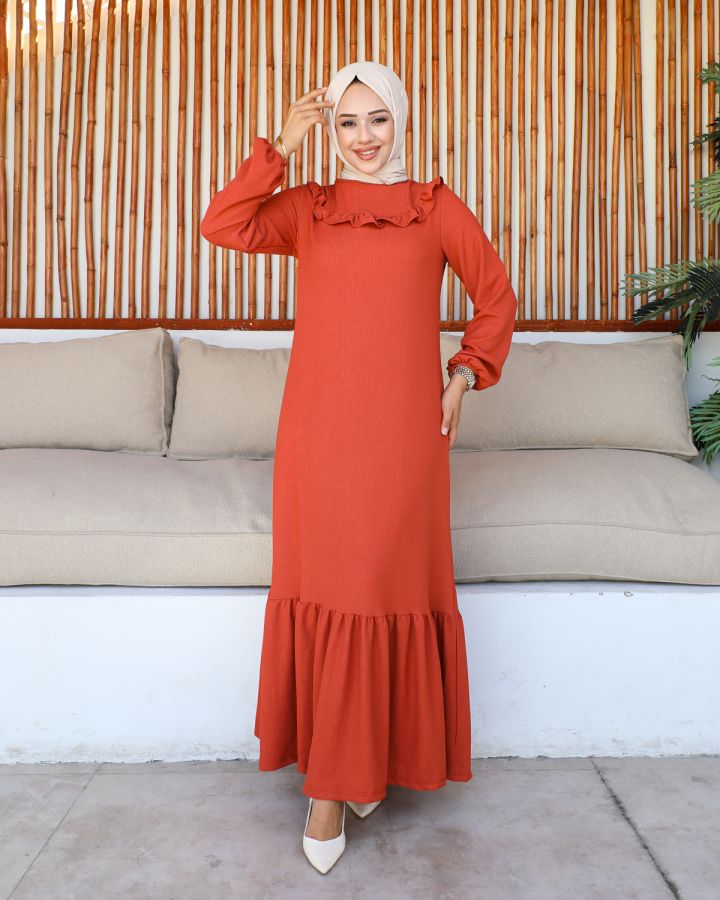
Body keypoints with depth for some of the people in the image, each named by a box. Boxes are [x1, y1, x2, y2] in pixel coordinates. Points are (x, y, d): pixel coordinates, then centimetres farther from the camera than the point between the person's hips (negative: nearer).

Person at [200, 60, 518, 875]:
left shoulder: (437, 208, 10)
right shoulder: (306, 207, 13)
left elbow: (496, 297, 15)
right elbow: (220, 227, -3)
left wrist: (464, 378, 5)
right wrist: (280, 147, -5)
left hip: (401, 432, -1)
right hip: (317, 432, 2)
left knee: (387, 587, 2)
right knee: (322, 589, 2)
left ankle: (357, 769, 21)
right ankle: (336, 775, 17)